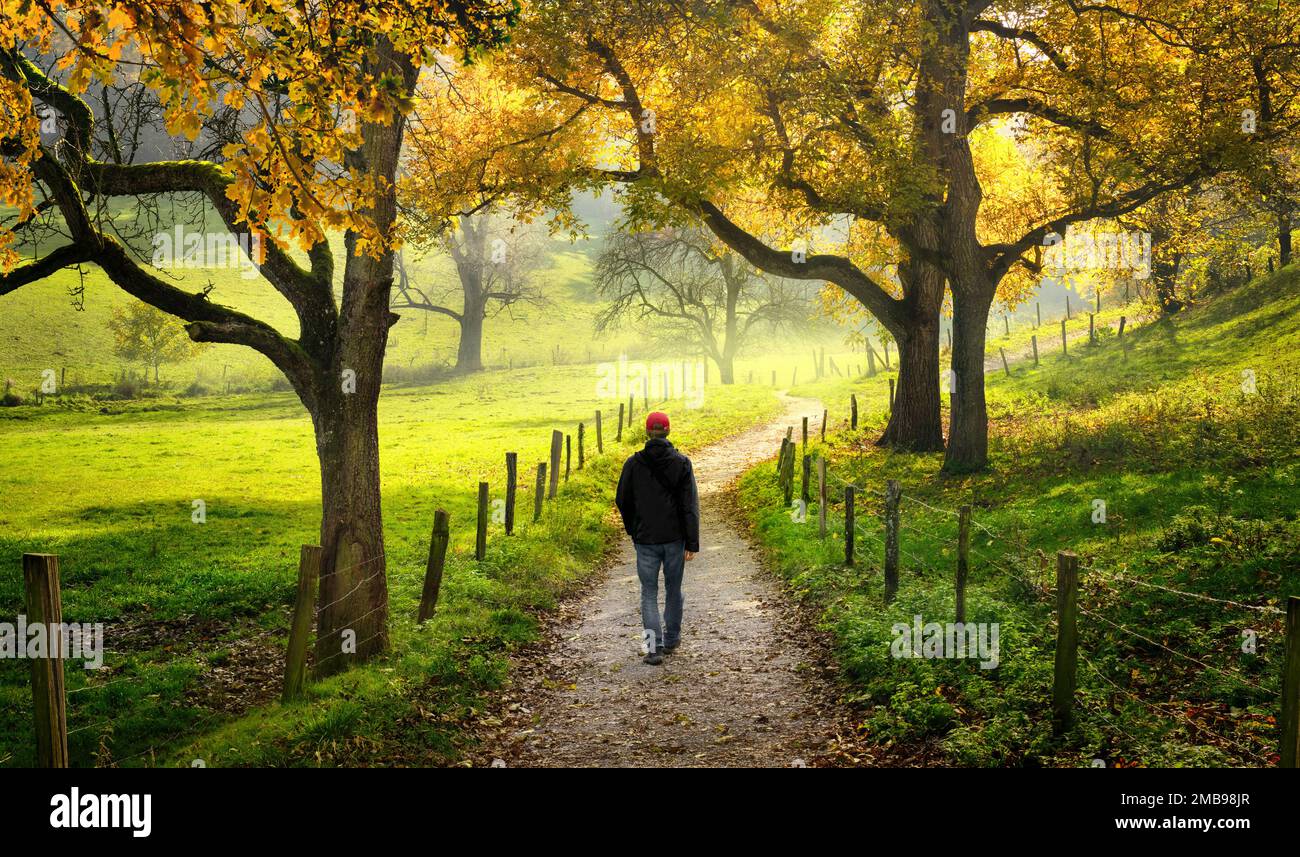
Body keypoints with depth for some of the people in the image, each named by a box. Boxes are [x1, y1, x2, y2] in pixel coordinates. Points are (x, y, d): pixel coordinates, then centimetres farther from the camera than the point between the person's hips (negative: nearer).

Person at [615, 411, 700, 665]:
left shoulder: (633, 463, -5)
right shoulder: (681, 463, -7)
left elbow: (622, 501, 4)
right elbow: (690, 506, -9)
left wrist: (632, 530, 21)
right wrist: (692, 543, -6)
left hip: (645, 539, 0)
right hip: (675, 538, 1)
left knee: (649, 593, 6)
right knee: (673, 589, 18)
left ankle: (654, 646, -8)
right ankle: (671, 639, 30)